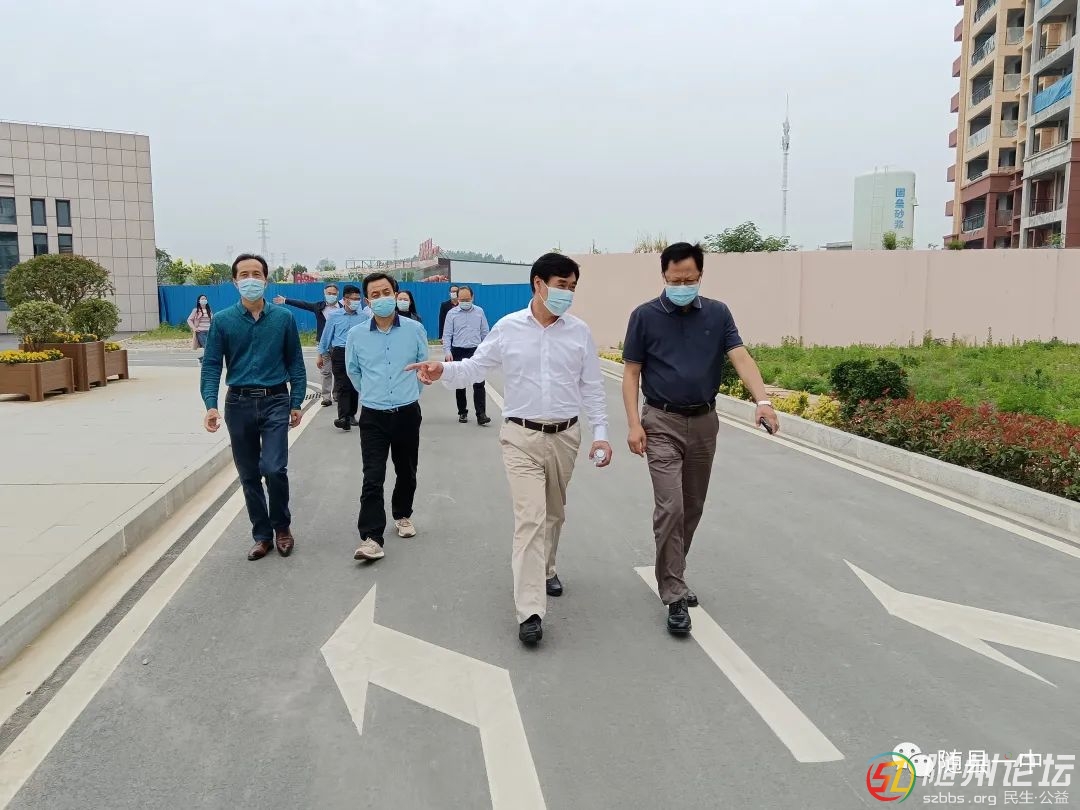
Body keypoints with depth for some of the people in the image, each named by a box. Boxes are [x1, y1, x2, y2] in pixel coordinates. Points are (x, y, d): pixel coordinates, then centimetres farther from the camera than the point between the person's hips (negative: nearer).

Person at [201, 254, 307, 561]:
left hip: (275, 401, -1)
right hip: (239, 404, 2)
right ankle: (262, 535, 24)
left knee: (274, 469, -13)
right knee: (249, 475, 9)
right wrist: (211, 405, -13)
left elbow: (295, 362, 6)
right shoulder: (222, 321, 0)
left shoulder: (284, 317, 1)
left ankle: (282, 526, 13)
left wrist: (296, 403, 2)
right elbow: (211, 365, 0)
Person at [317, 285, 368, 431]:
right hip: (340, 353, -2)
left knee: (355, 385, 9)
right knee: (342, 386, -9)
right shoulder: (335, 317, 4)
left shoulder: (364, 317, 5)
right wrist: (321, 356, 12)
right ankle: (343, 418, -17)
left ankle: (351, 415, 22)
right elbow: (326, 336, 10)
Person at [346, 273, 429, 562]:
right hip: (373, 416, -1)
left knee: (407, 471, 16)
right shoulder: (356, 335, -5)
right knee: (373, 477, -8)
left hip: (408, 413, 1)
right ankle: (371, 537, -7)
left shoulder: (414, 329, -6)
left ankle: (402, 515, 39)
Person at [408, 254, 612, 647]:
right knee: (530, 518, -10)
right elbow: (475, 367, 1)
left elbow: (592, 387, 4)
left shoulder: (580, 331, 0)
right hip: (522, 437, -3)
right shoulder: (508, 327, -5)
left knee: (554, 512, 19)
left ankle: (546, 569, 45)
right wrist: (443, 369, -19)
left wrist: (600, 433, -1)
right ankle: (530, 611, -8)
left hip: (565, 436, 3)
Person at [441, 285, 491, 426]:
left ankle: (481, 414, -10)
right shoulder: (452, 314, 3)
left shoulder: (479, 312, 7)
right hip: (458, 352, 0)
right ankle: (462, 413, 20)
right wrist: (447, 352, -10)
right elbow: (447, 335, 1)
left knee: (479, 383, -9)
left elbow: (485, 333, 11)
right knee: (460, 385, 8)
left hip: (476, 352, 0)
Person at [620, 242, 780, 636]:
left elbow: (741, 358, -9)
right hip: (662, 423, -3)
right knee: (670, 507, -11)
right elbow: (631, 373, -3)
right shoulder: (645, 316, -4)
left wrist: (762, 400, -26)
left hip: (704, 422, 4)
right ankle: (675, 595, -2)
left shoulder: (718, 313, 2)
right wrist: (634, 423, -12)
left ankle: (671, 576, 32)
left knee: (693, 508, 13)